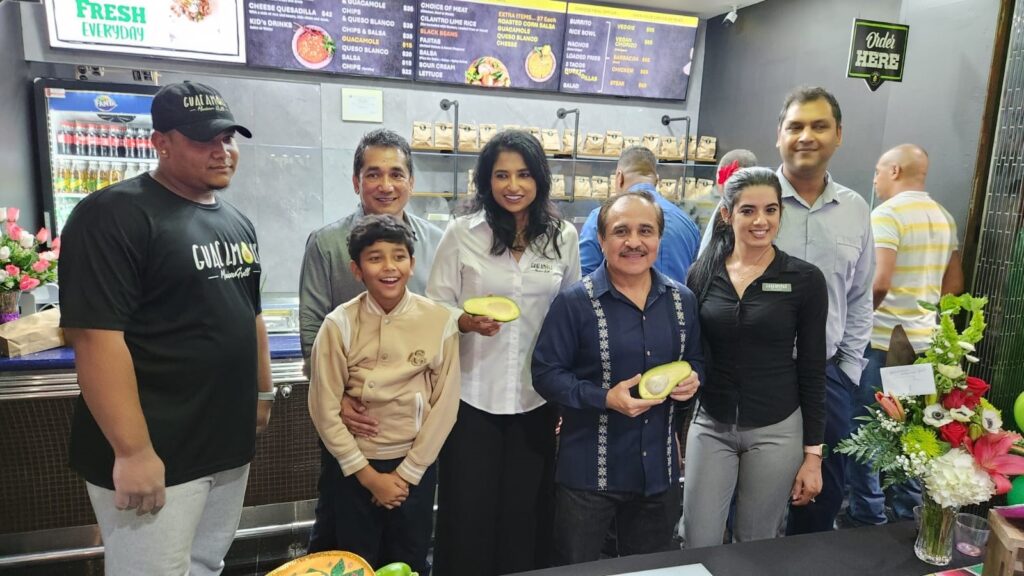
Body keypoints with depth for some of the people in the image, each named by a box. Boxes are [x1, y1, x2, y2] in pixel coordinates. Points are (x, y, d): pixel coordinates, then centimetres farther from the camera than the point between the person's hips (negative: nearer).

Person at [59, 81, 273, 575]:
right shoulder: (113, 215, -14)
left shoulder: (236, 222, 11)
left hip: (230, 445, 8)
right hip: (156, 453, -7)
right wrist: (132, 451, -22)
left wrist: (263, 390, 18)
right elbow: (97, 338, -21)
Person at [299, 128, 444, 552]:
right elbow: (312, 330, -8)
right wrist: (337, 398, -16)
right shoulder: (326, 243, -7)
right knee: (338, 521, 16)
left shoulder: (436, 242, 2)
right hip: (350, 412, -2)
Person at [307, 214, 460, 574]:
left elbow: (444, 405, -6)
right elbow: (325, 410, -9)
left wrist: (407, 473, -6)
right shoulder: (340, 324, -11)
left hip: (416, 466, 1)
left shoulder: (439, 321, -10)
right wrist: (368, 474, -8)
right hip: (354, 468, 0)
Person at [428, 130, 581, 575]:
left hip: (538, 397, 2)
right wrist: (466, 322, -23)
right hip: (472, 396, -1)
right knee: (468, 510, 8)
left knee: (526, 511, 13)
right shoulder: (462, 233, -5)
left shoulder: (563, 237, 2)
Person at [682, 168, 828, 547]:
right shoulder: (701, 273, -1)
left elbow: (812, 371, -4)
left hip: (776, 430, -1)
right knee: (698, 546, 7)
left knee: (757, 548, 13)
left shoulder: (805, 279, -7)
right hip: (710, 425, 2)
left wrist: (813, 453, -3)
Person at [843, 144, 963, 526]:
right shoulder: (945, 217, 10)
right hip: (924, 341, 8)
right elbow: (954, 285, 15)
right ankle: (909, 515, 27)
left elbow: (879, 282, -24)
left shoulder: (886, 214, -14)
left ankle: (868, 517, 12)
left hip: (882, 341, -8)